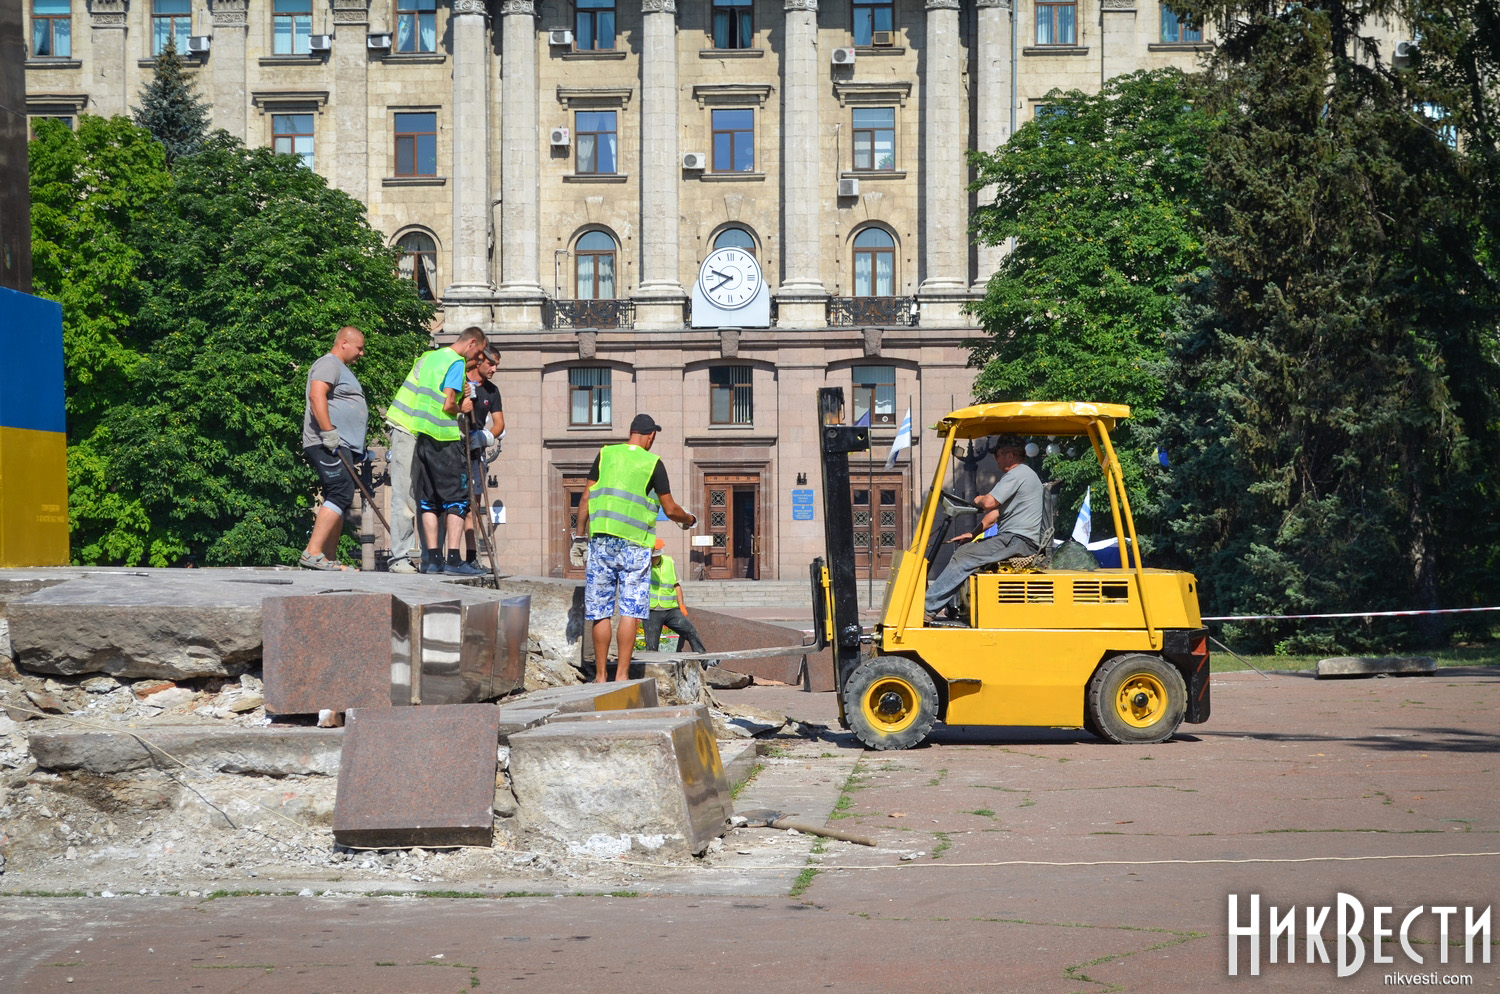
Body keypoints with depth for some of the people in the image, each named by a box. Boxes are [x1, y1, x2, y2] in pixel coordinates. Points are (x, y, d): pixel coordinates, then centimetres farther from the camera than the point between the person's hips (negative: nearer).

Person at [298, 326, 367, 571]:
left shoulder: (341, 368, 29)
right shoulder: (329, 364, -5)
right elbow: (317, 395, -21)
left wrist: (360, 450, 29)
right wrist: (328, 431, -28)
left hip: (342, 447, 11)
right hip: (327, 445, -11)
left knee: (339, 501, 8)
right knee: (341, 494, -20)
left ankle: (329, 559, 7)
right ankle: (312, 552, -25)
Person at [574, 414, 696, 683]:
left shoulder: (606, 454, 7)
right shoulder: (653, 463, 0)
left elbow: (586, 499, 6)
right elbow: (670, 509, 3)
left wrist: (579, 537, 12)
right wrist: (689, 519, 23)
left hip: (601, 541, 3)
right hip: (634, 545, -3)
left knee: (600, 612, 6)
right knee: (630, 611, -1)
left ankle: (600, 675, 8)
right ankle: (622, 674, -6)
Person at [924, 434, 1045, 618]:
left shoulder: (1017, 474, -10)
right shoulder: (1023, 474, 25)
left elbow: (989, 503, -19)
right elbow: (996, 514, 25)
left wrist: (979, 500, 4)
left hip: (1019, 541, -11)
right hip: (1017, 540, 11)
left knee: (963, 558, -17)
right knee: (964, 549, 14)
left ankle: (928, 607, -19)